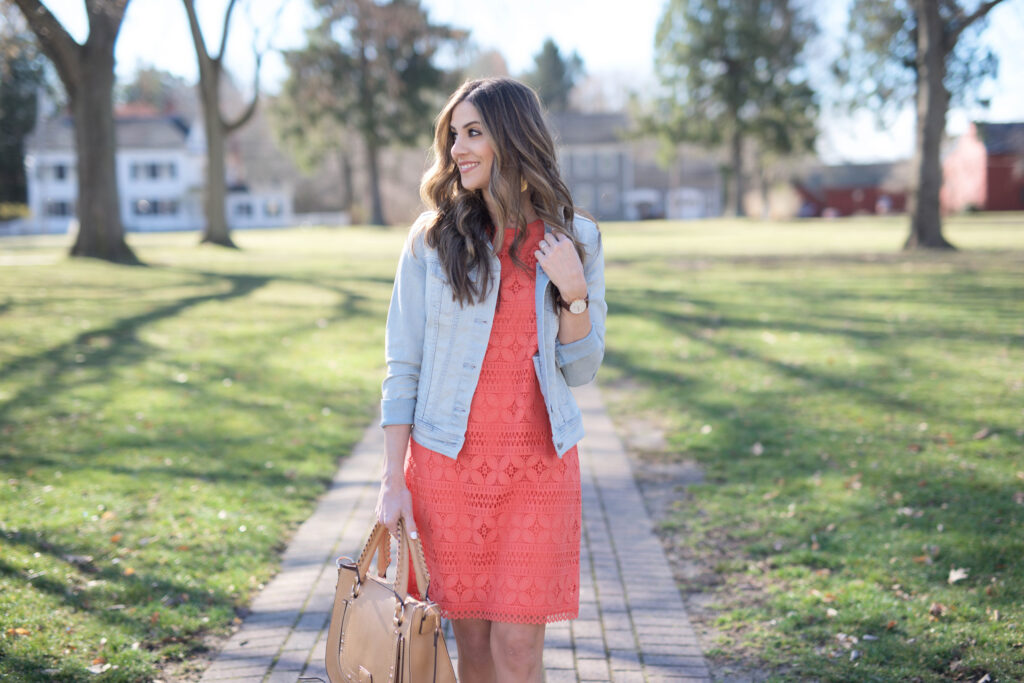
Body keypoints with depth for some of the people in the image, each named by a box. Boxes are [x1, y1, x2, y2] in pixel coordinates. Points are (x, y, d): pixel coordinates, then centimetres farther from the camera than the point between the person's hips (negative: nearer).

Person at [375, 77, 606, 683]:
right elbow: (403, 365, 1)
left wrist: (574, 291, -12)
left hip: (540, 464, 0)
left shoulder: (575, 240, 2)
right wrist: (394, 481, -3)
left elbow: (581, 370, 5)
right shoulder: (433, 239, -1)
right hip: (448, 460, 0)